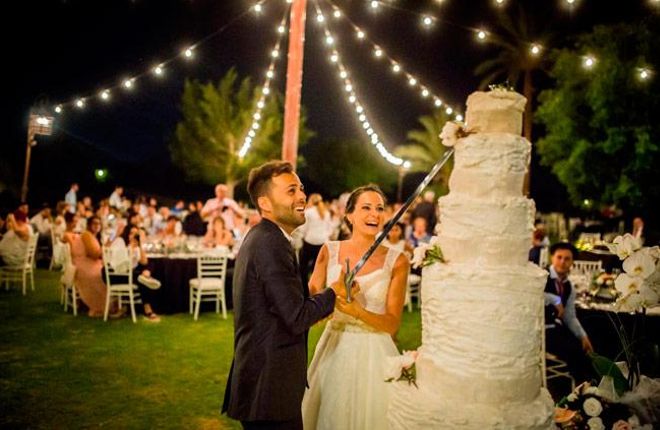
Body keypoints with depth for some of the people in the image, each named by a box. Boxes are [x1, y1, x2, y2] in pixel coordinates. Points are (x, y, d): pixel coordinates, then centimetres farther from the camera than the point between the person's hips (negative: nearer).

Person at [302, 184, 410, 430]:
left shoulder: (397, 261, -6)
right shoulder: (329, 251, -1)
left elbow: (392, 324, -6)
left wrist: (357, 311, -22)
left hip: (373, 353, -1)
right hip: (334, 350, 1)